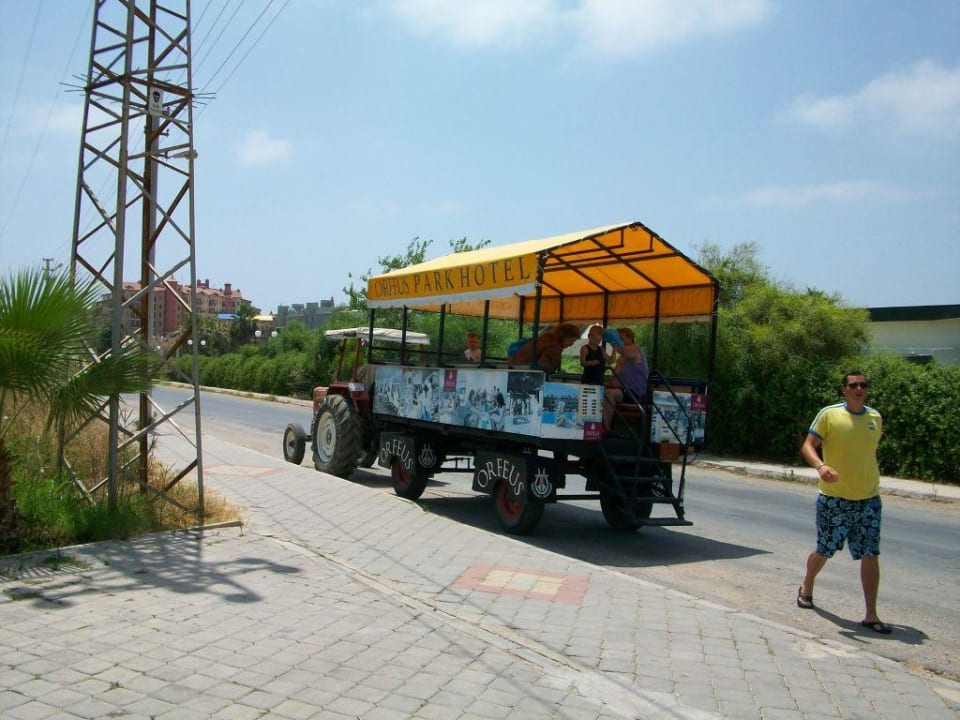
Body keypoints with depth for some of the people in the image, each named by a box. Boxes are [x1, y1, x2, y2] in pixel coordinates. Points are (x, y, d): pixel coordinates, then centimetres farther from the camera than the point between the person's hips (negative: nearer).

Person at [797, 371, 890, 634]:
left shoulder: (875, 417, 6)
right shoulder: (829, 414, -8)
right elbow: (807, 446, -11)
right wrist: (820, 466, -30)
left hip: (869, 499, 3)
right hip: (834, 499, -3)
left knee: (871, 555, -3)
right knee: (823, 552, 10)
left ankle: (871, 615, 5)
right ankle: (806, 588, 37)